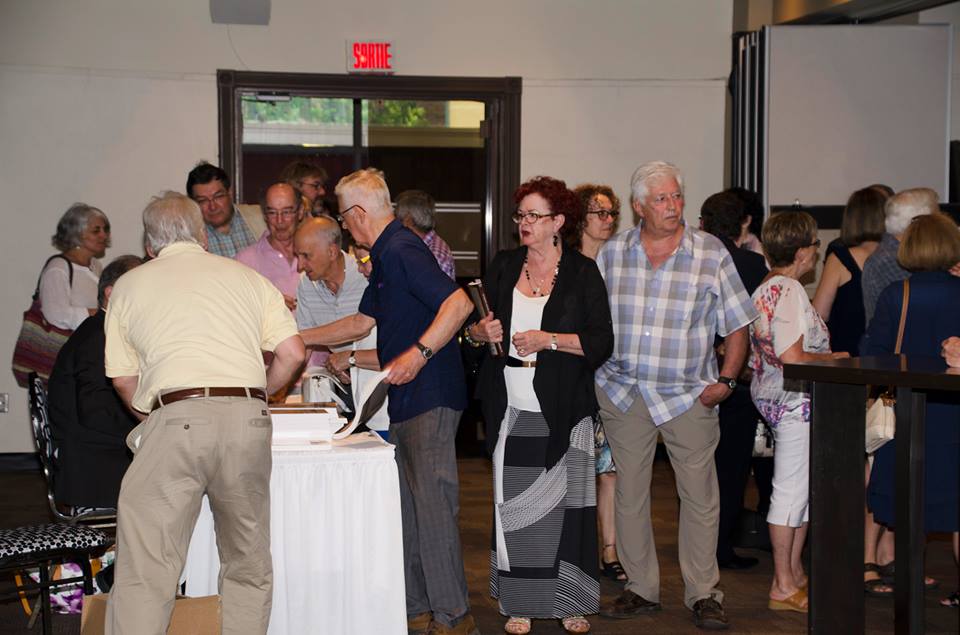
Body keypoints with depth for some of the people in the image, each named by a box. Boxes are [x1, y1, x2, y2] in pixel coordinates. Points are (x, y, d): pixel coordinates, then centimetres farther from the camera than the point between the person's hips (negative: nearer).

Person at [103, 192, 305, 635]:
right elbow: (293, 353, 11)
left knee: (144, 574, -2)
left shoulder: (129, 285, 17)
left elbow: (123, 379, 18)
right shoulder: (247, 277, 19)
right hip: (248, 419, 2)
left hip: (175, 419, -2)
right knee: (249, 568, 15)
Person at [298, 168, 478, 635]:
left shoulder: (401, 251, -14)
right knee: (406, 507, 13)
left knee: (432, 504, -8)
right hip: (406, 403, 11)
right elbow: (364, 322, 28)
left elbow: (459, 303, -26)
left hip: (429, 398, -11)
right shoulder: (386, 255, 18)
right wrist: (298, 338, 31)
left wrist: (418, 353, -29)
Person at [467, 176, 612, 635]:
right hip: (511, 411, 3)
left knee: (564, 506, -1)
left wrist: (548, 340, -16)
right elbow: (470, 329, 14)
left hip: (562, 411, -3)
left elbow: (601, 341, -6)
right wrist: (482, 332, -8)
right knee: (512, 506, 4)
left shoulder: (582, 272, 0)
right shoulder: (503, 267, 11)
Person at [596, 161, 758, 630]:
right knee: (629, 493, 8)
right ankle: (641, 590, 20)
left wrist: (725, 381, -7)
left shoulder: (712, 255, -1)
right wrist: (590, 374, 2)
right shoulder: (612, 253, 4)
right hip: (622, 392, 2)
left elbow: (738, 326, 2)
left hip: (689, 395, -2)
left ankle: (703, 595, 12)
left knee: (699, 494, 0)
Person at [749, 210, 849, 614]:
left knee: (801, 490, 17)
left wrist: (825, 354, 17)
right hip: (794, 402, -10)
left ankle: (794, 574, 25)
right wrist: (834, 358, -10)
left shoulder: (766, 288, 13)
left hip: (776, 397, 10)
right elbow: (792, 357, -24)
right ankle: (783, 587, 4)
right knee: (791, 492, -3)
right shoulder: (789, 290, -18)